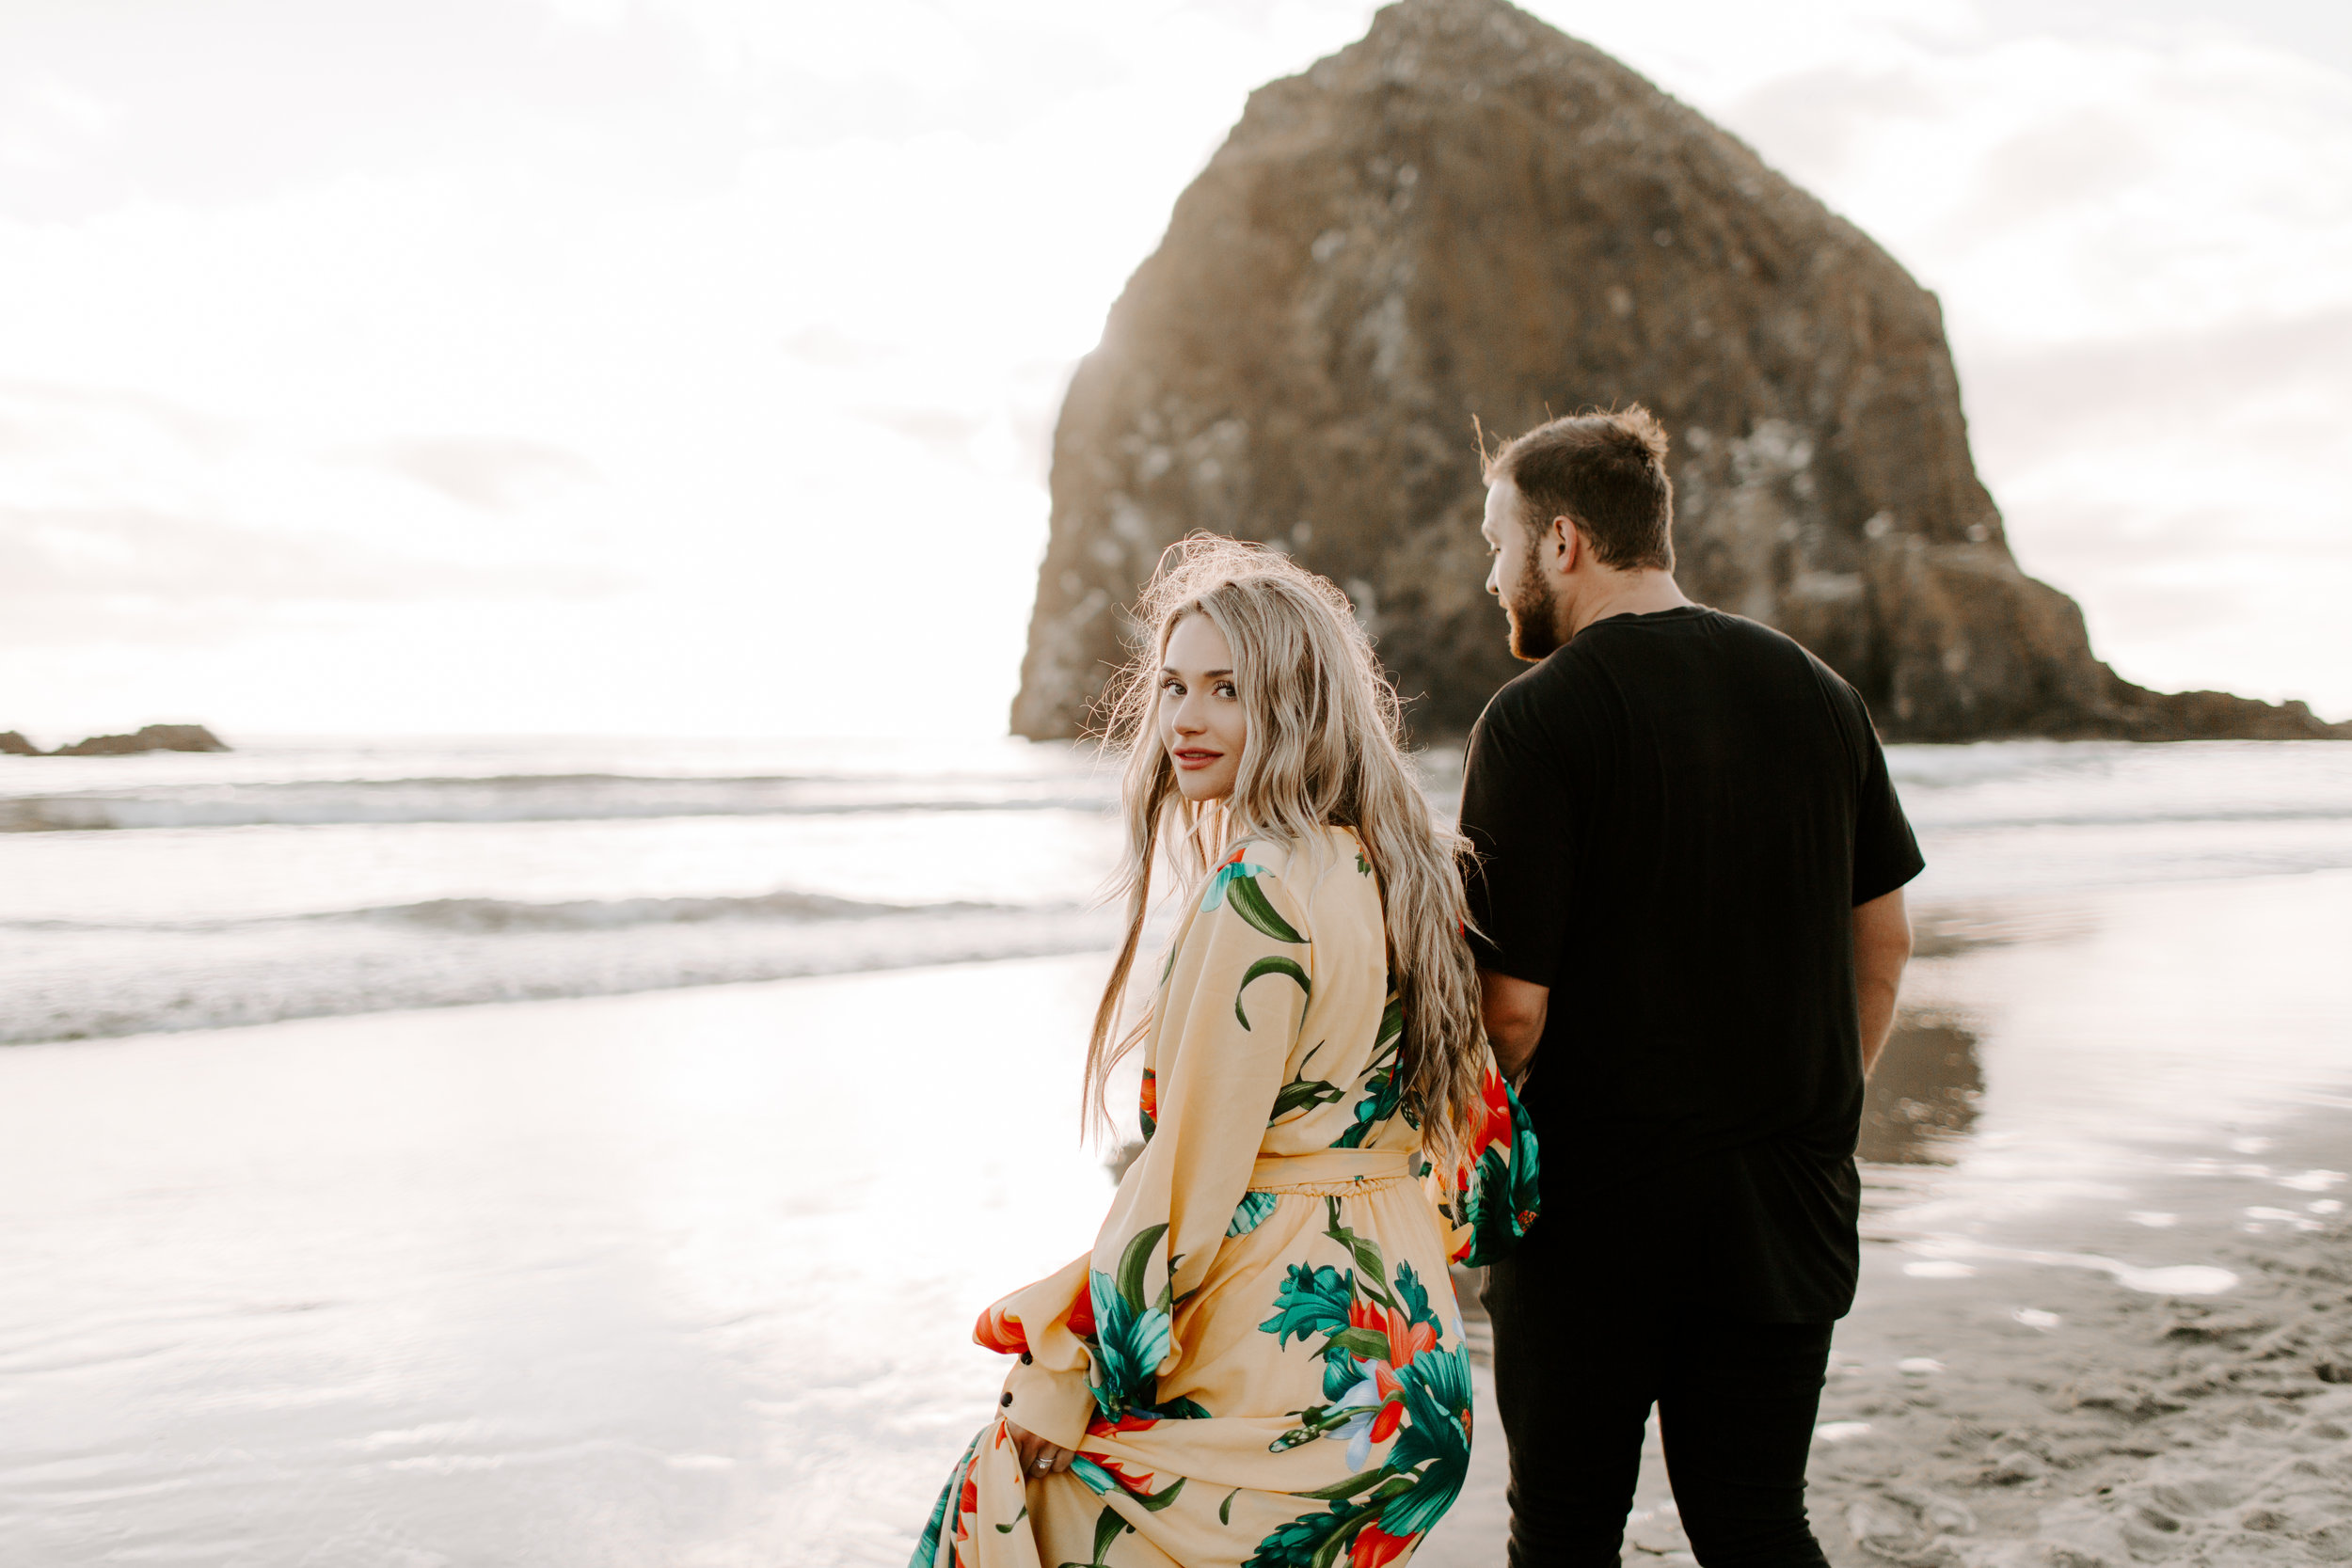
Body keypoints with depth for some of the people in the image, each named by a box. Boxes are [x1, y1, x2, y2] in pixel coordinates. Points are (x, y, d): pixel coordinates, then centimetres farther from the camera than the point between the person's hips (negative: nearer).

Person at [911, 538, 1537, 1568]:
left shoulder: (1260, 890, -20)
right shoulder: (1396, 870, 7)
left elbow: (1191, 1171, -20)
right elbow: (1471, 1109, 14)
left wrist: (1063, 1372, -12)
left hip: (1277, 1375, -9)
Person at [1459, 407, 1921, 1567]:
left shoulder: (1535, 719, -15)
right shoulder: (1815, 691, 3)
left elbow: (1512, 1004, -19)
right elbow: (1883, 938, 10)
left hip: (1597, 1202, -5)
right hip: (1787, 1203, 5)